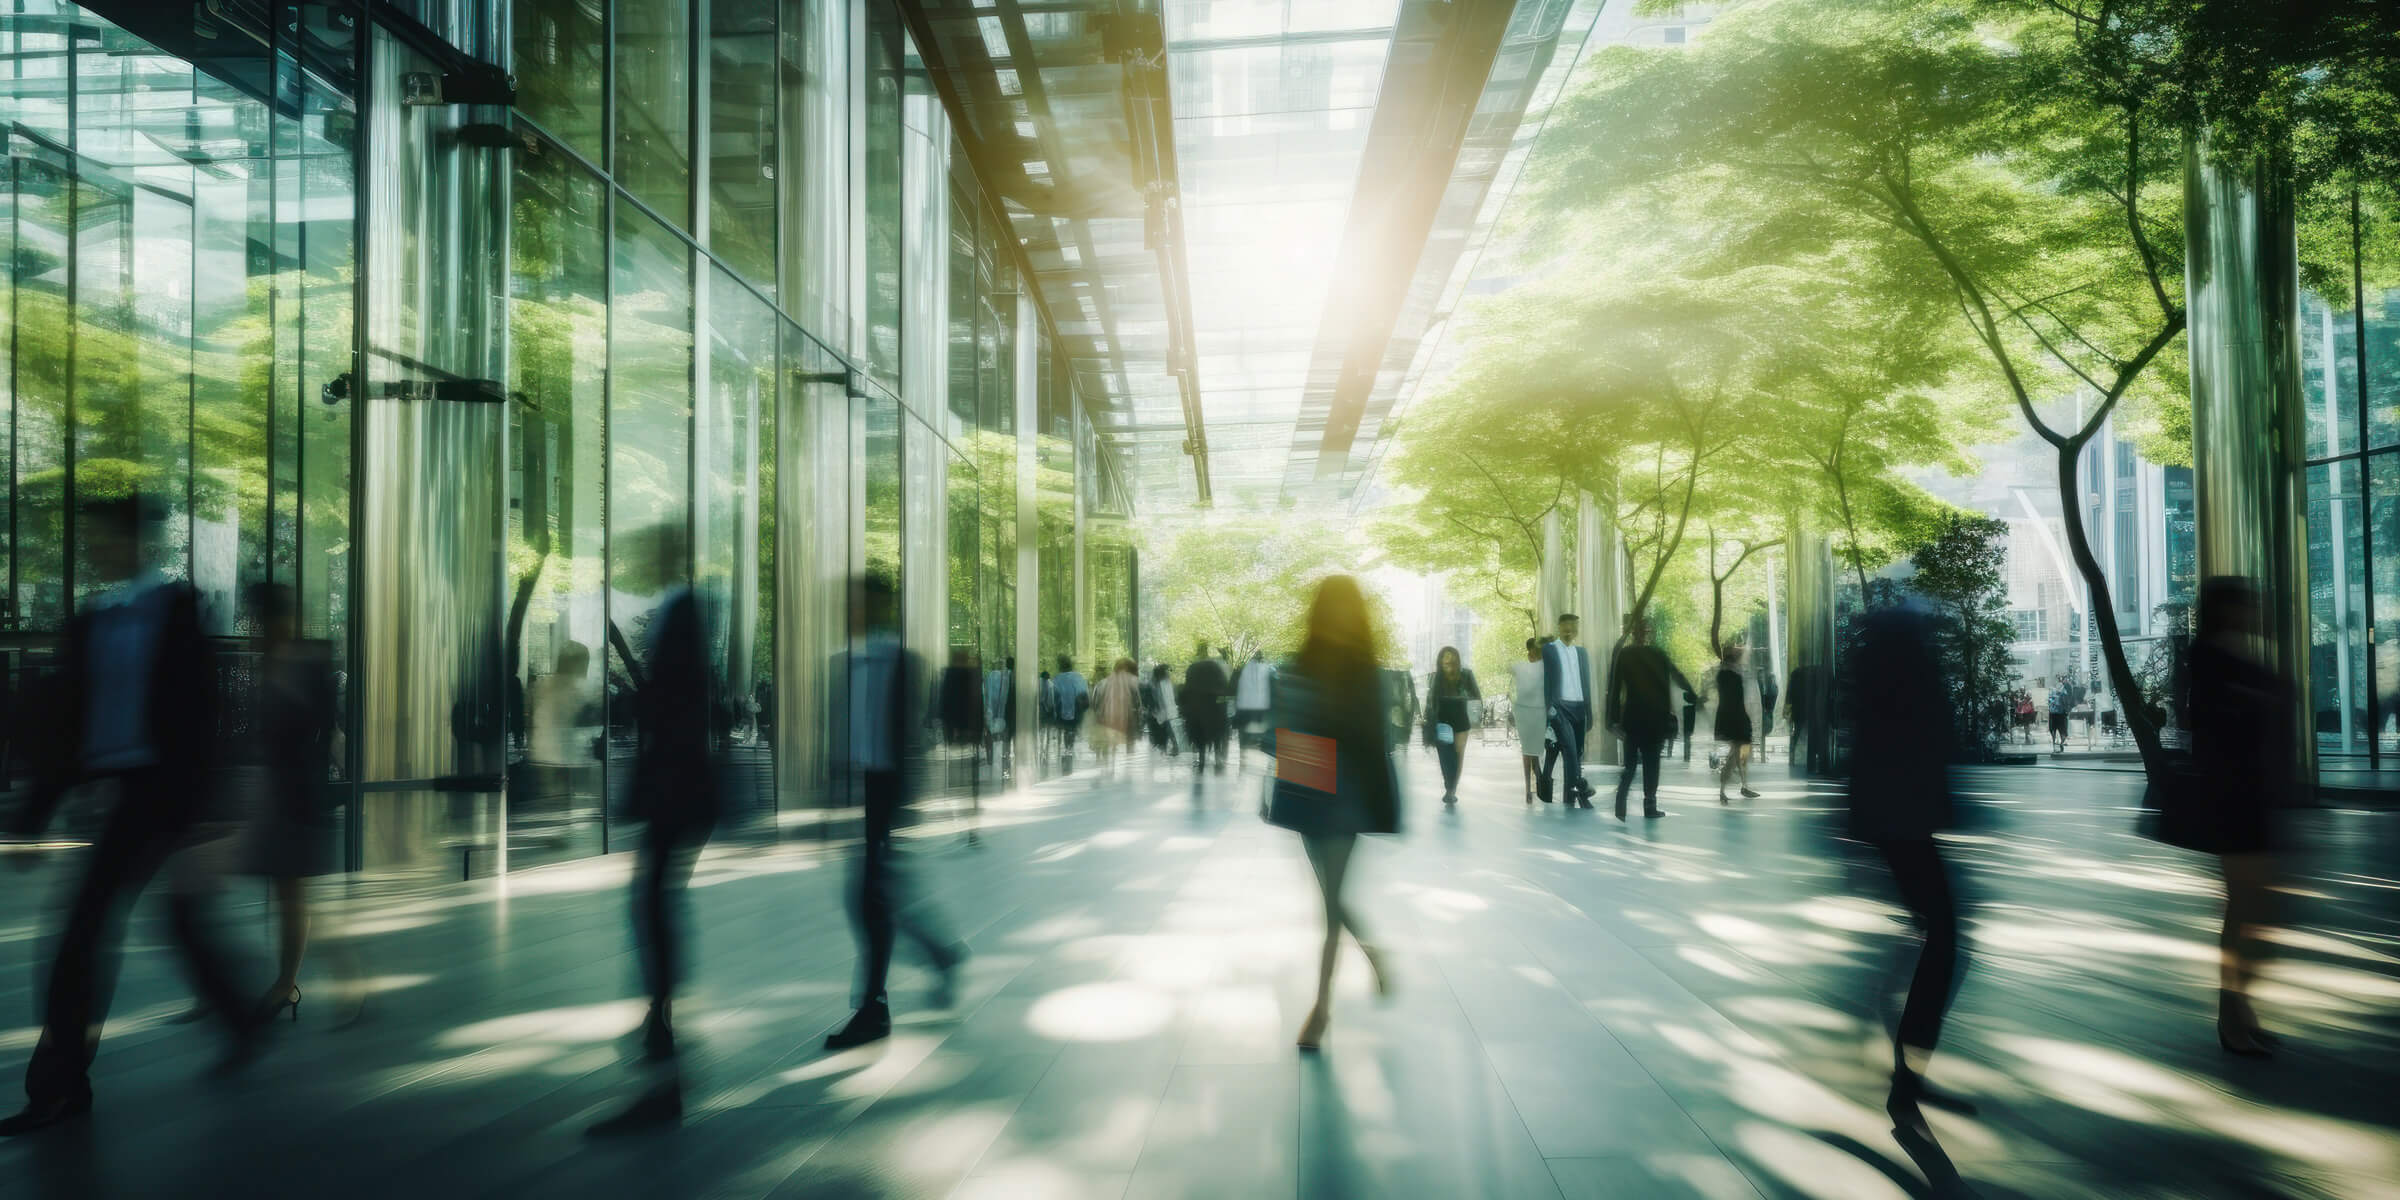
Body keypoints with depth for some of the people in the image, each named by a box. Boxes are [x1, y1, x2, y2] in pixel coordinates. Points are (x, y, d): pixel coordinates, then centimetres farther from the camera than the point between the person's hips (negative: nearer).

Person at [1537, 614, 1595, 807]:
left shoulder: (1581, 652, 16)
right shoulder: (1549, 649, 3)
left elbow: (1586, 683, 15)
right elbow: (1546, 681, -3)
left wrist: (1589, 713, 11)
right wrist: (1549, 708, -12)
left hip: (1579, 707, 5)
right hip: (1560, 707, -5)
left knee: (1576, 751, 4)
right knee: (1569, 748, -17)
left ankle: (1571, 796, 9)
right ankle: (1579, 787, -21)